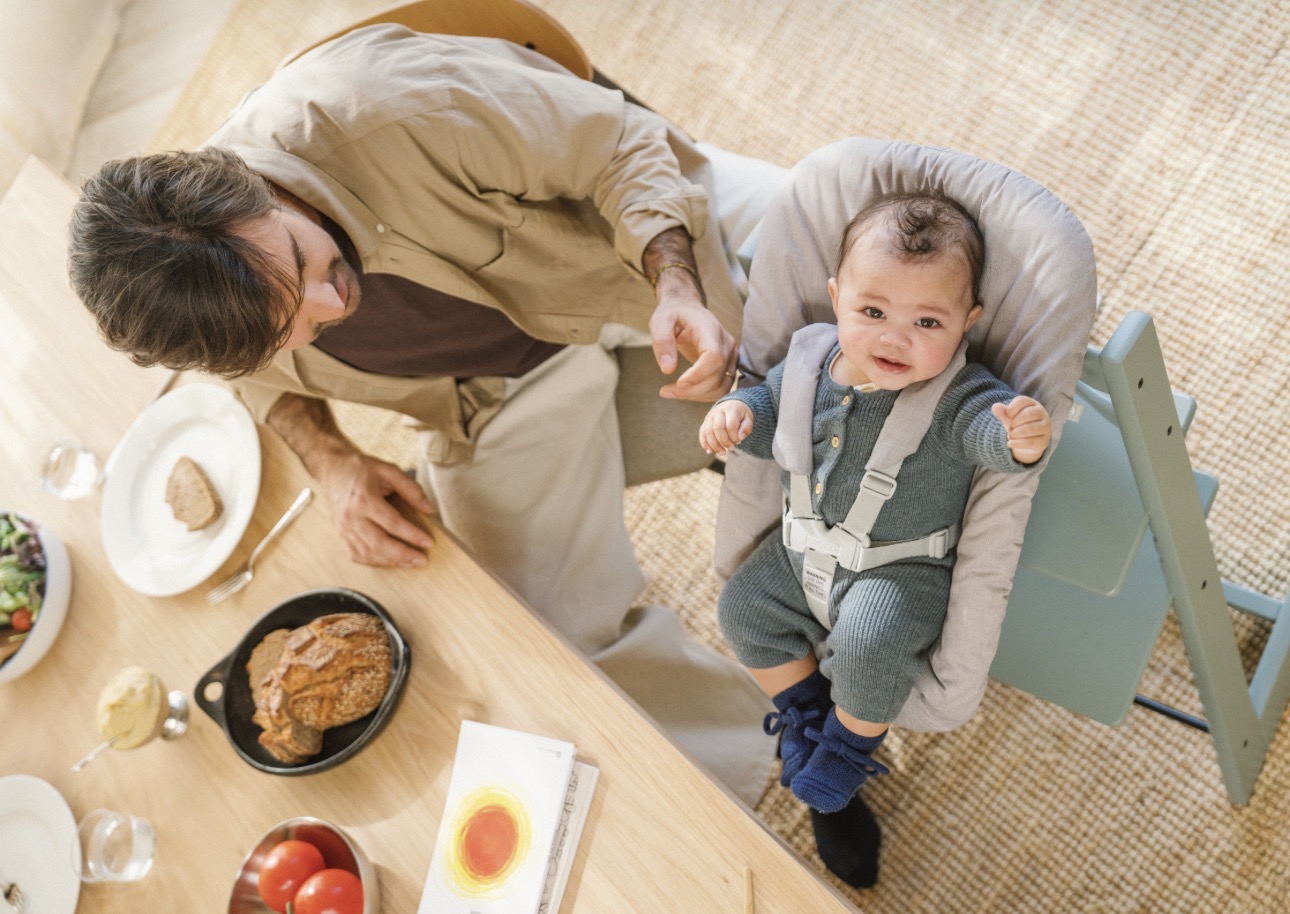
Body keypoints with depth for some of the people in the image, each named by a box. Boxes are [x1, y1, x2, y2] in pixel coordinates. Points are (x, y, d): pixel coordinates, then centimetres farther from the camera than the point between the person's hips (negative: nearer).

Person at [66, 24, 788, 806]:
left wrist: (676, 285, -40)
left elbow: (619, 142, -25)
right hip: (501, 385, 1)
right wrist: (331, 461, -15)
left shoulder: (383, 103, -39)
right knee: (566, 638, -6)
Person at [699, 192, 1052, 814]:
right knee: (743, 607, 10)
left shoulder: (956, 398, -26)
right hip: (803, 551, 6)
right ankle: (803, 702, 36)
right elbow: (772, 404, 7)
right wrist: (737, 412, -14)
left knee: (870, 640, -28)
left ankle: (854, 737, 5)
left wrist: (1022, 440, -67)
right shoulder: (813, 357, -11)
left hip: (902, 572, -6)